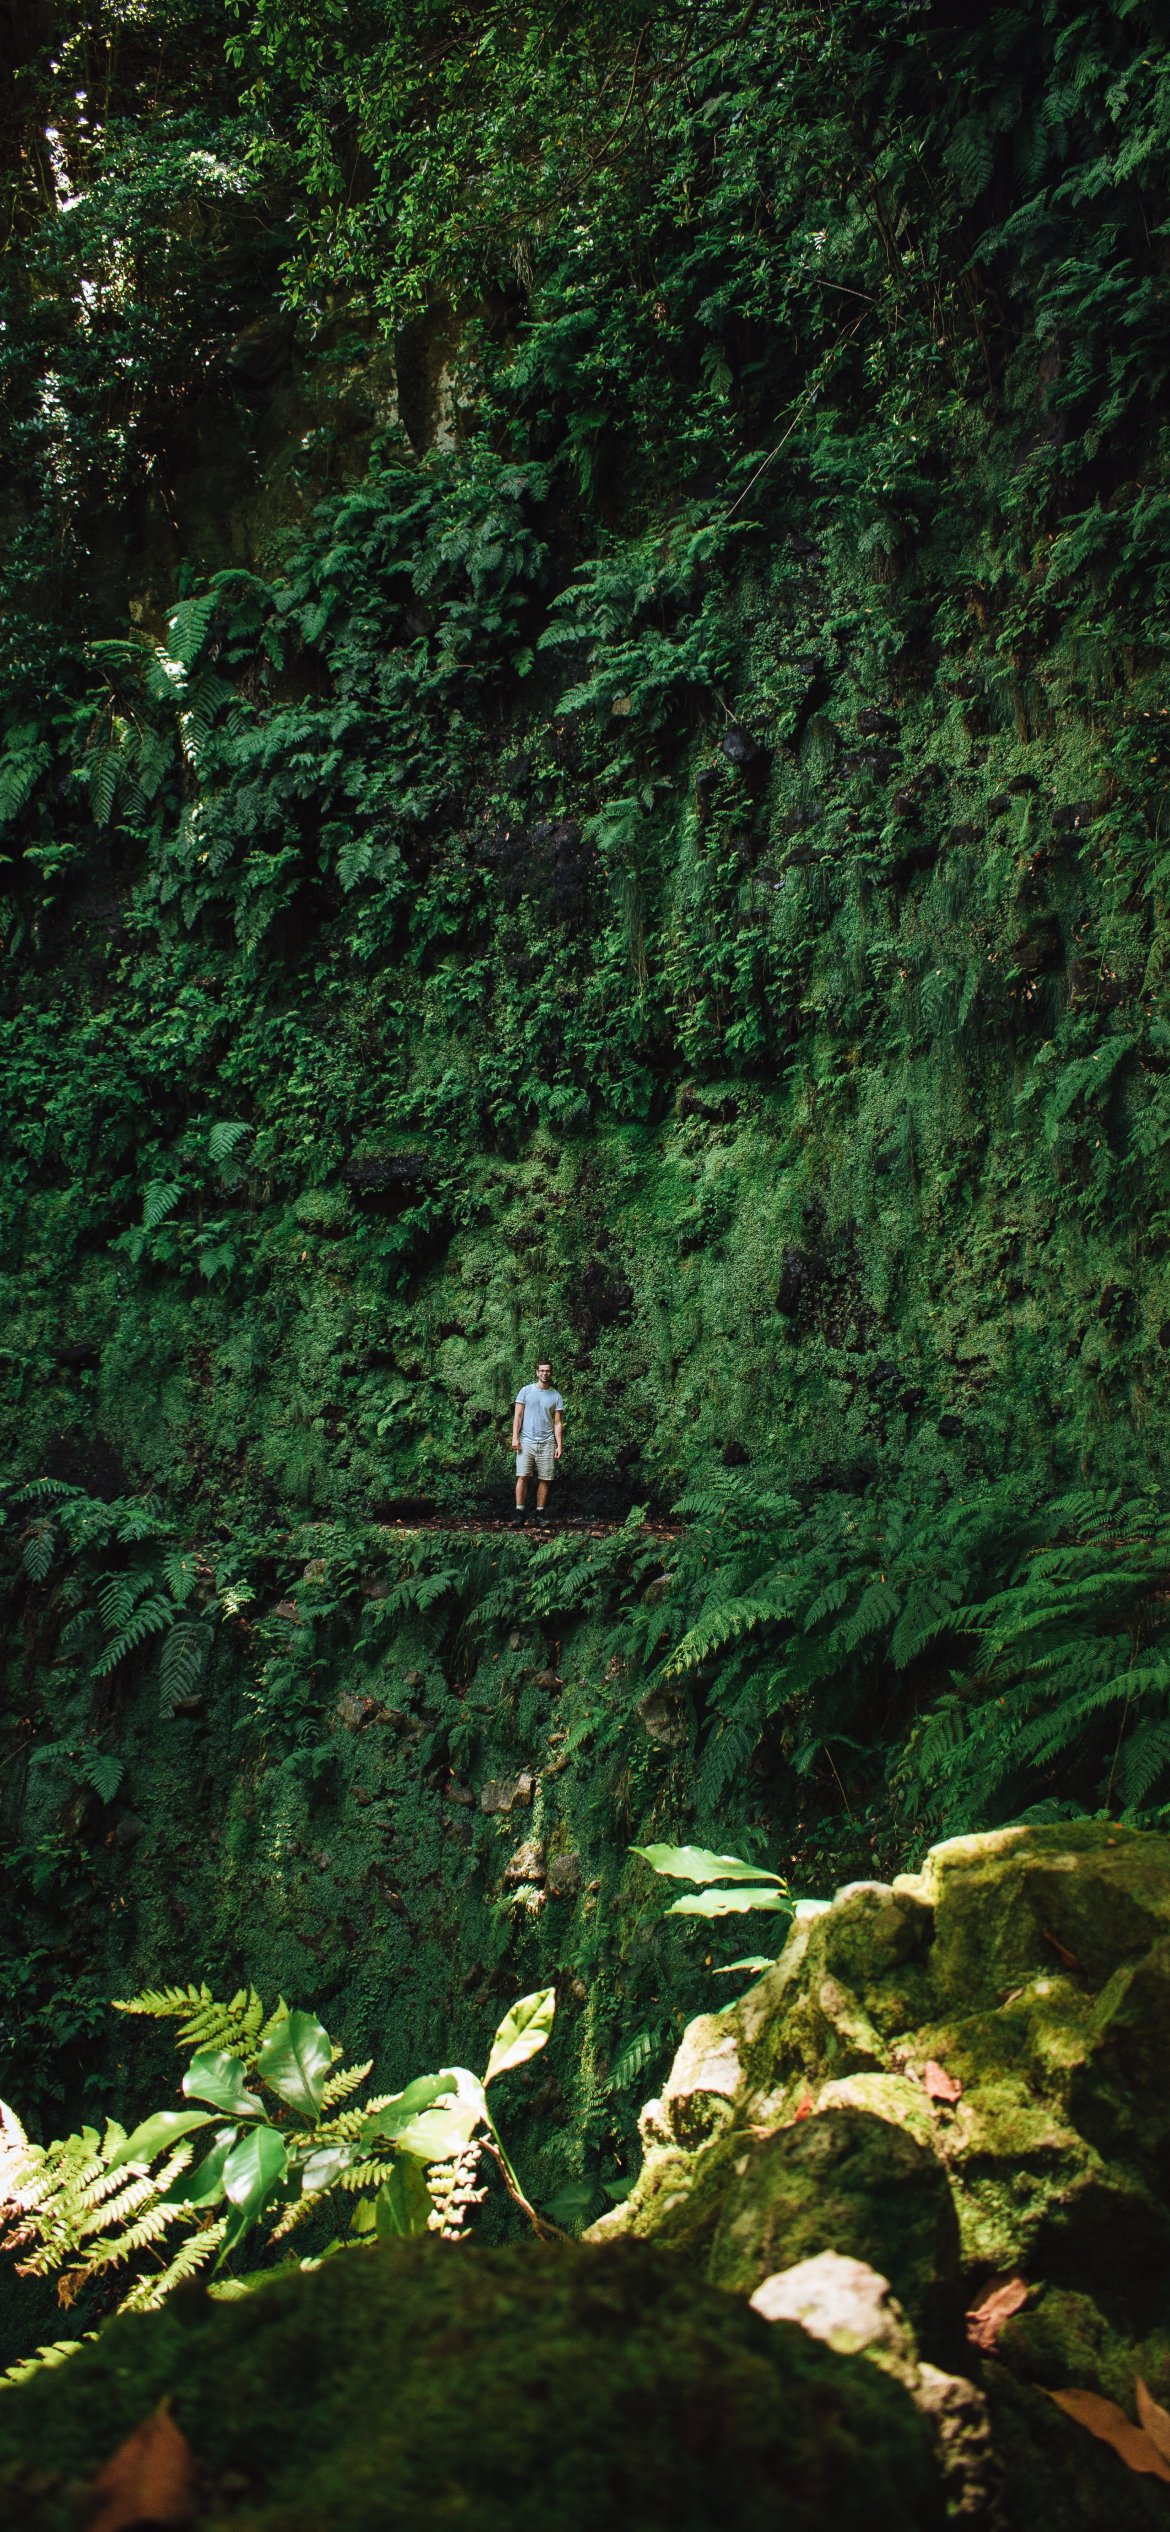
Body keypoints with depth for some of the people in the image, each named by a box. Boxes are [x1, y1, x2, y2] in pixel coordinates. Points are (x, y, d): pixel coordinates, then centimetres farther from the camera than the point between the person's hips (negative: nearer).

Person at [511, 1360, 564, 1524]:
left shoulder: (556, 1396, 9)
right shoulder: (526, 1391, 6)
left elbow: (557, 1423, 8)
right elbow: (518, 1416, 4)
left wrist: (560, 1445, 0)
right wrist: (515, 1437, -7)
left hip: (547, 1443, 2)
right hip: (526, 1441, -1)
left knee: (544, 1479, 0)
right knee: (522, 1477, -9)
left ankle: (540, 1512, 7)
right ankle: (519, 1511, -7)